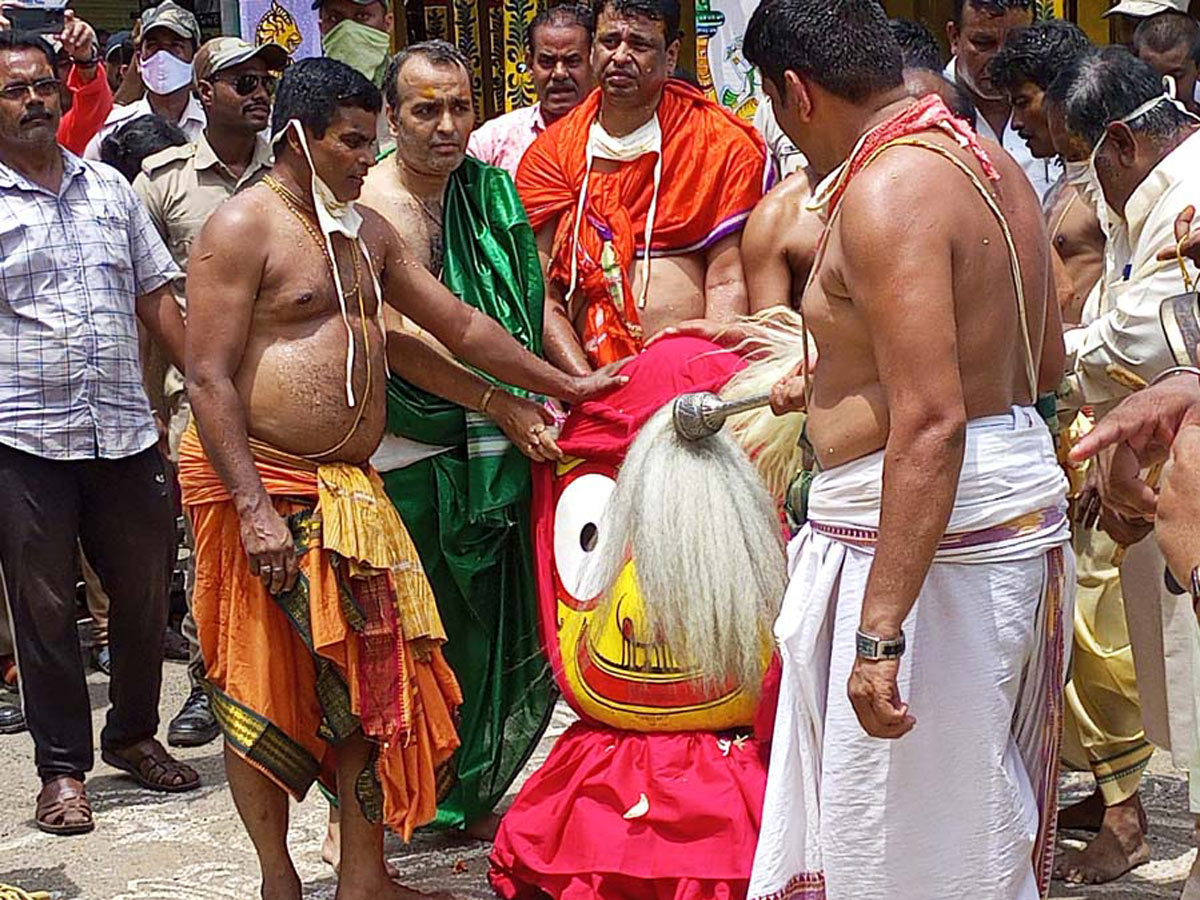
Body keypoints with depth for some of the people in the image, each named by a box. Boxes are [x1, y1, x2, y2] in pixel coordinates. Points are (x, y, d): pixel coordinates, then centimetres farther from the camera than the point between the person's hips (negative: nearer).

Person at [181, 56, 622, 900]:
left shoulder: (367, 230, 14)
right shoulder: (243, 227, -10)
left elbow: (460, 324, 20)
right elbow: (209, 377, -16)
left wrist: (565, 384, 17)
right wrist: (253, 508, -22)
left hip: (349, 487, 8)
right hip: (262, 482, -8)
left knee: (372, 679, 8)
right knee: (265, 691, 1)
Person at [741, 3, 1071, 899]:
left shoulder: (886, 193, -19)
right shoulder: (991, 160, 11)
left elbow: (932, 422, -26)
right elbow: (1044, 361, 21)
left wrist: (880, 630, -27)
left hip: (923, 536, -10)